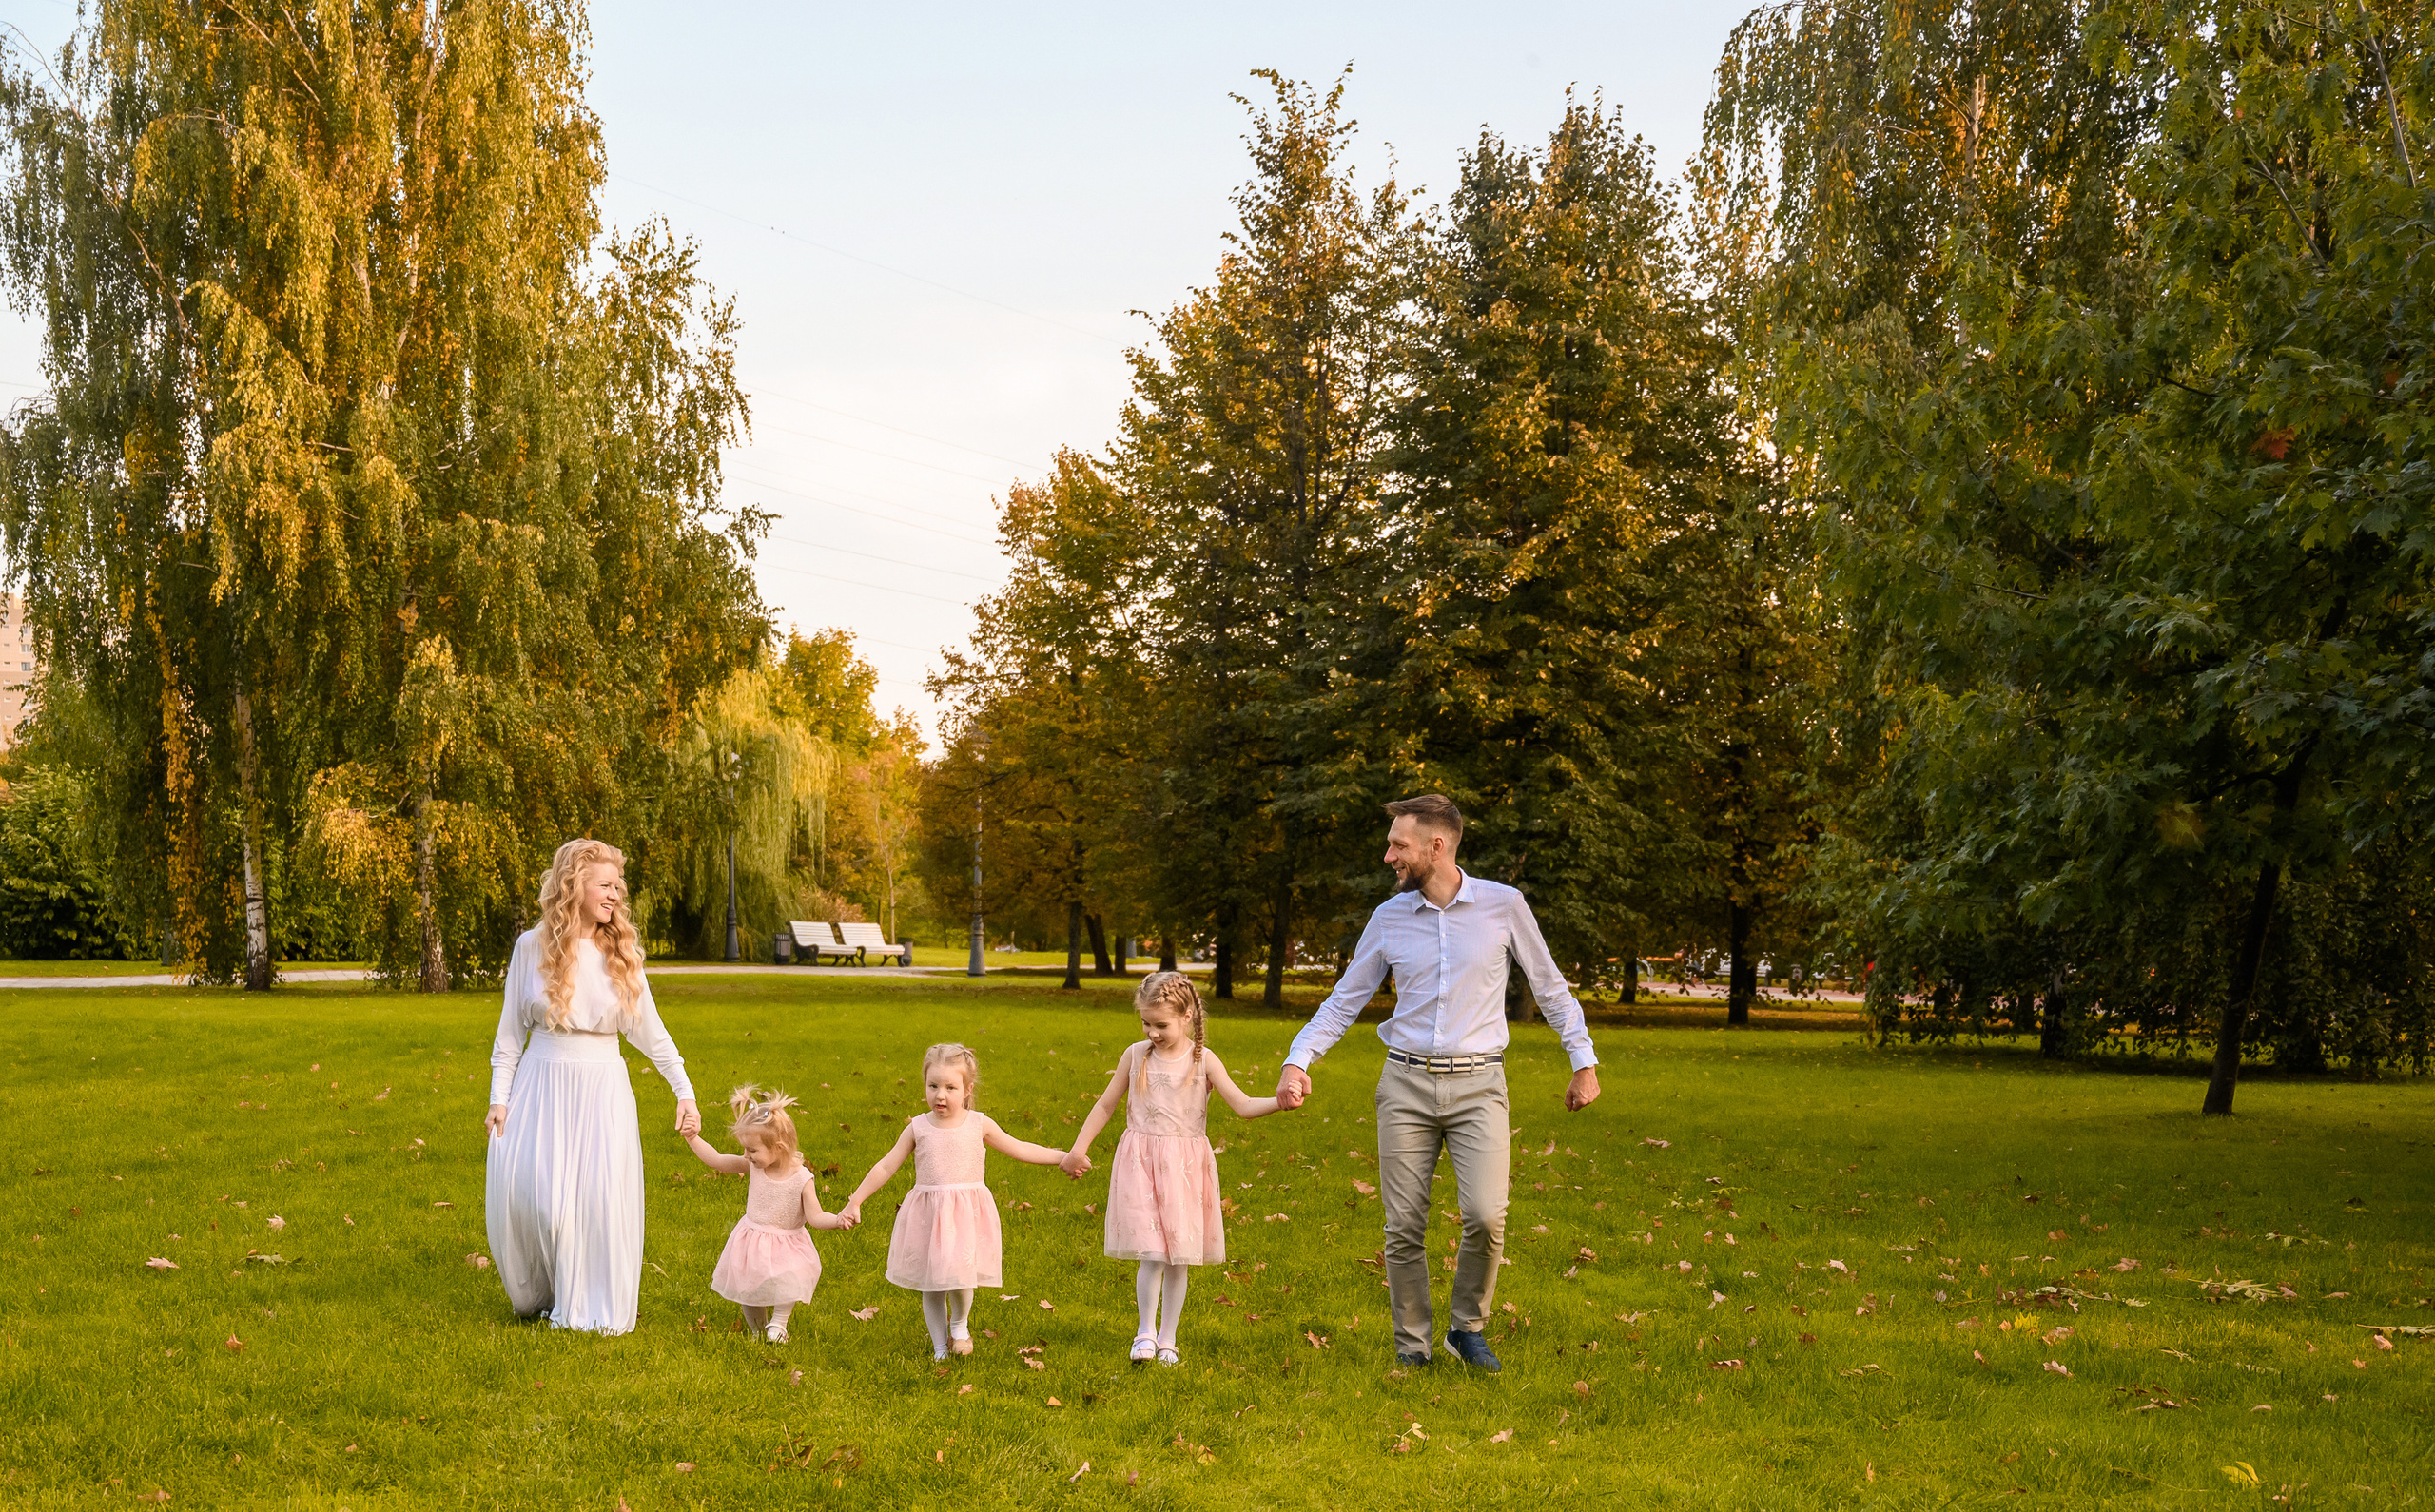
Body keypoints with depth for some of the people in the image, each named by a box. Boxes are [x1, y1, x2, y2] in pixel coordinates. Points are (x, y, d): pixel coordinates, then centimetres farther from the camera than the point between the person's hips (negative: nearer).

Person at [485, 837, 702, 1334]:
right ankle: (538, 1296, 21)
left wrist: (685, 1093, 4)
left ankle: (592, 1308, 10)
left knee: (601, 1196, -8)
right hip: (541, 1086, 0)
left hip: (602, 1089, 0)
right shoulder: (532, 947, 0)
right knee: (526, 1193, -5)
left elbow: (650, 1031, 7)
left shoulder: (621, 953, 2)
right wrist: (499, 1098, 1)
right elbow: (511, 1031, 6)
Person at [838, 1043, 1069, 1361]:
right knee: (930, 1283, 6)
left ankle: (960, 1324, 16)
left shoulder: (979, 1125, 0)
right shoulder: (918, 1128, 1)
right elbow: (886, 1167, 6)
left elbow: (1020, 1149, 9)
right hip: (927, 1214, 2)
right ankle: (940, 1346, 23)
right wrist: (855, 1201, 4)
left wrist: (1062, 1156, 5)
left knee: (958, 1276, -15)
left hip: (967, 1214, -2)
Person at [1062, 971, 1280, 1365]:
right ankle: (1146, 1330, 6)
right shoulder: (1135, 1055, 2)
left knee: (1179, 1257, 4)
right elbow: (1106, 1105, 13)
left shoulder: (1203, 1061, -3)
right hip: (1141, 1162, 0)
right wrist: (1078, 1149, 13)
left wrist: (1280, 1101, -26)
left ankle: (1167, 1337, 18)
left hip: (1184, 1166, 0)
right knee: (1152, 1253, -11)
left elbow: (1244, 1106, -8)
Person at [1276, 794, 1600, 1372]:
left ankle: (1467, 1329, 7)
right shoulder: (1388, 918, 5)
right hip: (1407, 1085, 2)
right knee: (1404, 1227, 1)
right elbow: (1344, 1000, 10)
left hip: (1478, 1085, -2)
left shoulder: (1503, 905, -1)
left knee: (1485, 1215, -17)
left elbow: (1549, 986, 9)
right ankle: (1412, 1347, 16)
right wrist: (1298, 1059, -3)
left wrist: (1584, 1062, 7)